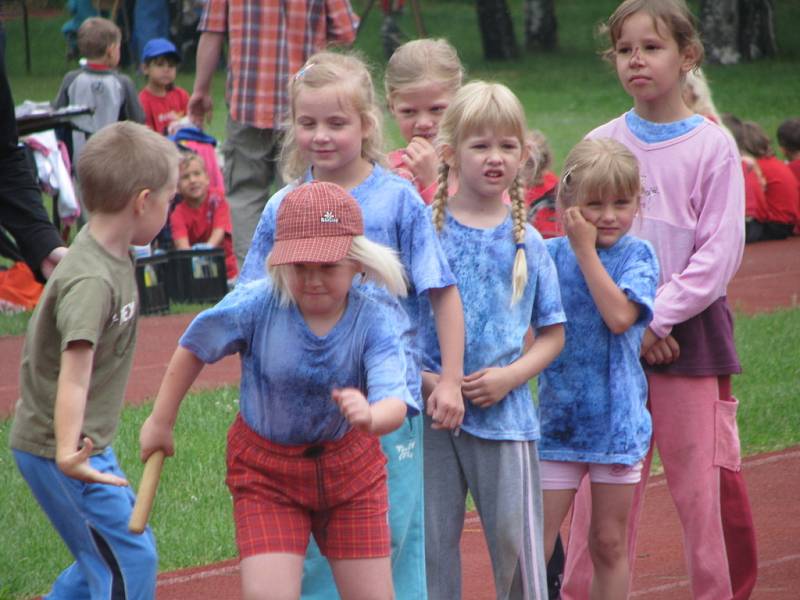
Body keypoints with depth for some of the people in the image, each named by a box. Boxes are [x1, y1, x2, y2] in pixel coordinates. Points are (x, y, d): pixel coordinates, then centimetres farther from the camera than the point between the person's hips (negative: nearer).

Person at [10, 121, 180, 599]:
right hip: (54, 448, -10)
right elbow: (74, 370, -37)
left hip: (86, 443, 10)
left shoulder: (106, 249, 2)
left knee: (108, 556, 20)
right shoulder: (91, 281, -27)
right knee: (130, 561, -8)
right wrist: (68, 453, -47)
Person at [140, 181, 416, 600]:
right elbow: (193, 349, -3)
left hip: (350, 467, 1)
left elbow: (396, 404, -35)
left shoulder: (373, 322, -21)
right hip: (267, 471, -1)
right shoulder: (256, 306, -21)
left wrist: (370, 416, -60)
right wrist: (161, 421, 6)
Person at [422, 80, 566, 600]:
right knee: (432, 539, 5)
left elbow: (553, 335, 8)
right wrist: (423, 378, -12)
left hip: (505, 416, 0)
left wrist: (510, 376, -8)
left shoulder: (527, 242, 4)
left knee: (516, 538, 0)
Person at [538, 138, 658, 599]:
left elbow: (620, 316, -20)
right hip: (557, 418, 1)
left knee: (610, 544, 8)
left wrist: (585, 249, -17)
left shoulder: (637, 255, -3)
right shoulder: (551, 255, 1)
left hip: (618, 419, -1)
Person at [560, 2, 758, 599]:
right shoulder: (601, 144, 6)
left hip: (690, 332, -3)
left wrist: (657, 320, -14)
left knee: (706, 484, -2)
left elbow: (719, 254, -8)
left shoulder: (712, 147, -4)